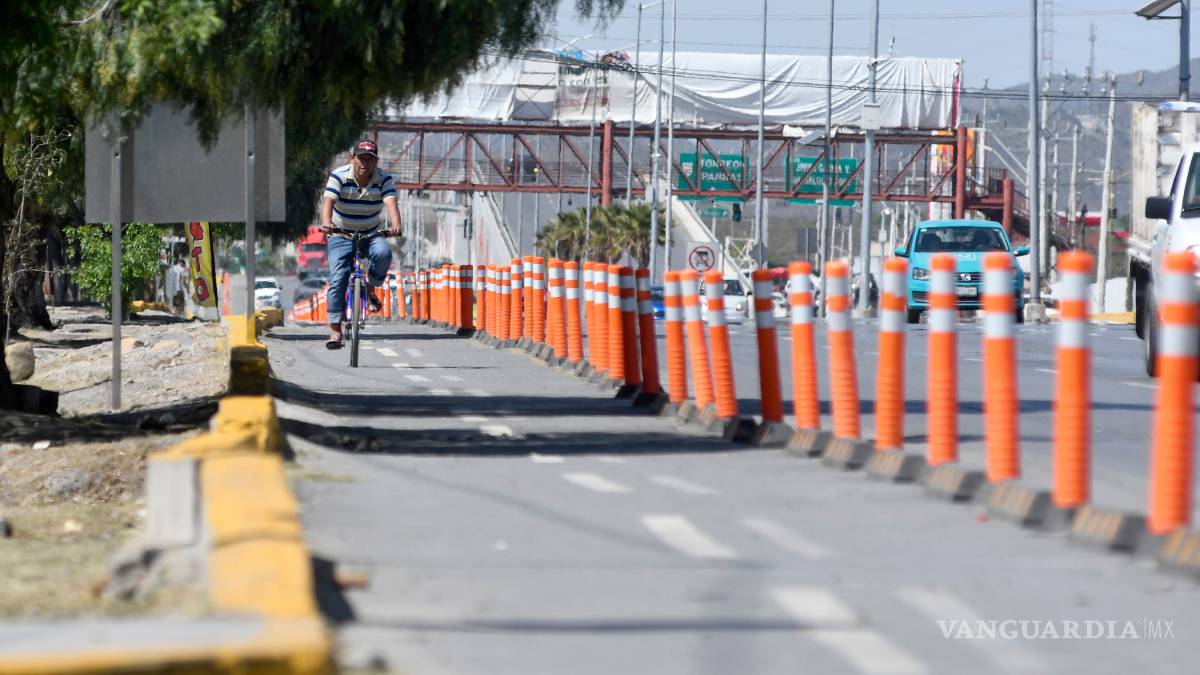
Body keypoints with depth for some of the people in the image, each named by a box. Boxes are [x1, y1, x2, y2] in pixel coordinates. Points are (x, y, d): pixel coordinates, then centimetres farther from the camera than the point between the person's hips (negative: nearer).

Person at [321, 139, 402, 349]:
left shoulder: (383, 180, -10)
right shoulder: (339, 176, -13)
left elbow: (391, 203, -26)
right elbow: (328, 201, -28)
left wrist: (395, 225, -47)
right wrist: (326, 222, -50)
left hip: (371, 234, 1)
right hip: (340, 235, -1)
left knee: (383, 253, -32)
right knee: (338, 279, -15)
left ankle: (371, 288, -3)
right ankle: (335, 330, -11)